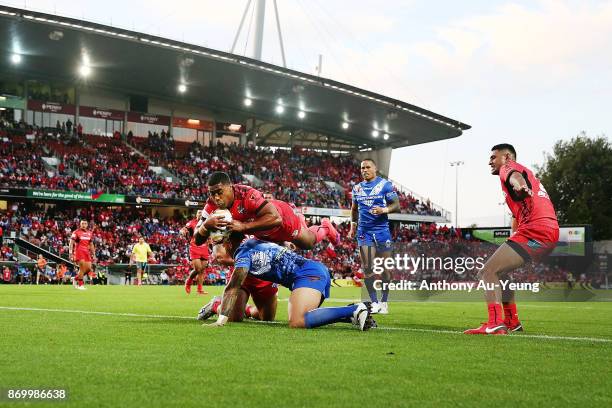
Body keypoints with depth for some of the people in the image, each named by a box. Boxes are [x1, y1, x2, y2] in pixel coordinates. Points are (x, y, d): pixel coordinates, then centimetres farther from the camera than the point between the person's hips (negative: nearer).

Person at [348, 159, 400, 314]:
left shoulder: (385, 185, -2)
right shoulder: (357, 188, 13)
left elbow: (396, 206, -5)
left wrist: (384, 210, -22)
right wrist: (353, 225, 16)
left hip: (381, 230, -3)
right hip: (364, 231, 3)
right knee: (367, 267, -4)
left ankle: (384, 302, 13)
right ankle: (374, 302, 1)